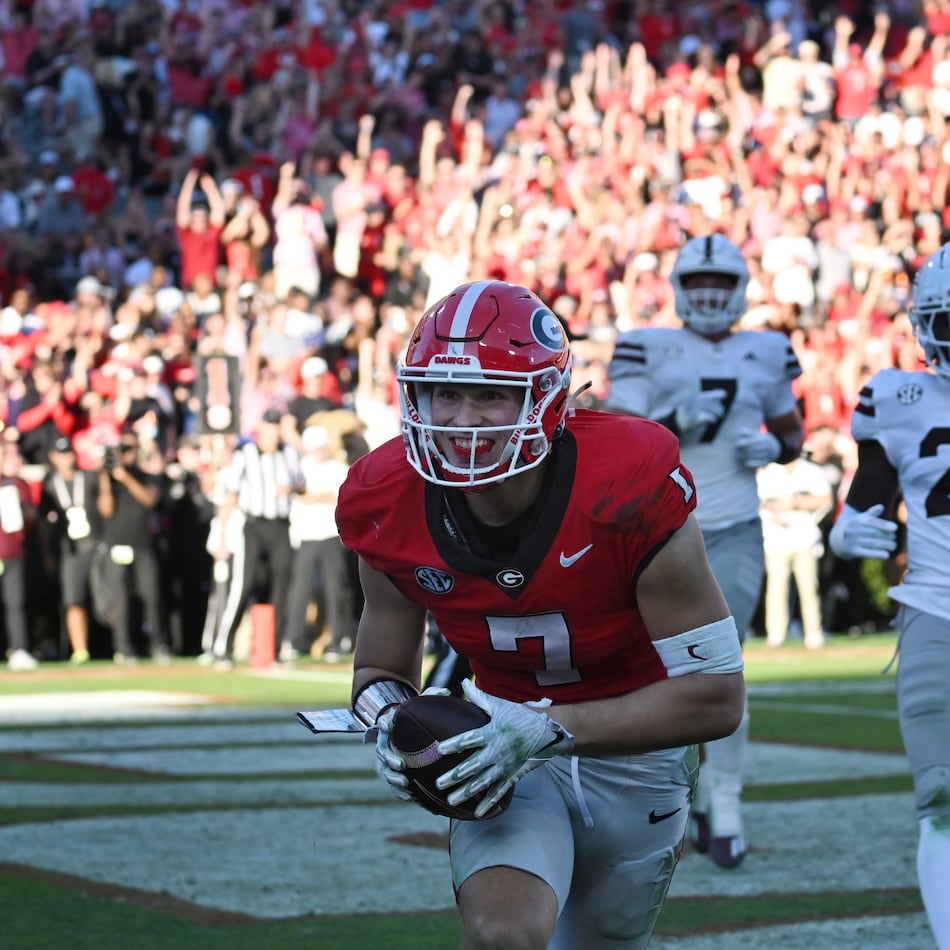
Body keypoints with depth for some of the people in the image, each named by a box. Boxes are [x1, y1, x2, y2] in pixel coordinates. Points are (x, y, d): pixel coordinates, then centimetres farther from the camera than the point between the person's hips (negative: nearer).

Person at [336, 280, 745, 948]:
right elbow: (382, 668, 1)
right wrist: (390, 716, -24)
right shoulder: (391, 508, -17)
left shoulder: (626, 490, -30)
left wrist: (551, 730, -33)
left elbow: (716, 694, -25)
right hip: (511, 747, 1)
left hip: (633, 752, -1)